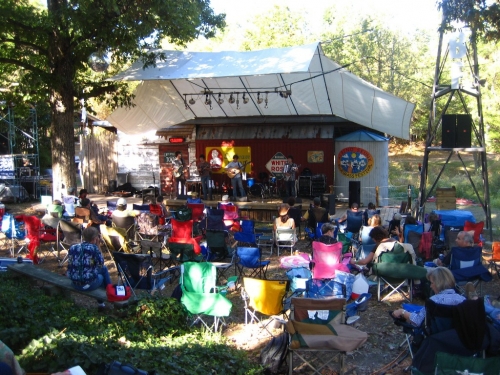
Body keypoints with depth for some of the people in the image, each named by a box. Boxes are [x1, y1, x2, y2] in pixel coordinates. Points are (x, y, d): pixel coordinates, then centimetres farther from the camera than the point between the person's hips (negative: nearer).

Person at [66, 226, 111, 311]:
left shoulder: (73, 247, 1)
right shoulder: (93, 248, -11)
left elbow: (70, 265, 12)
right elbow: (101, 264, 0)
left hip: (75, 284, 5)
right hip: (89, 284, -5)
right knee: (104, 269, 24)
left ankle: (101, 303, 43)